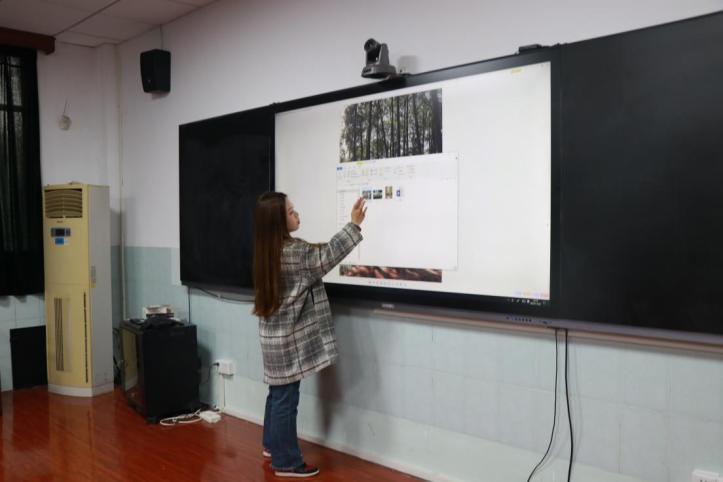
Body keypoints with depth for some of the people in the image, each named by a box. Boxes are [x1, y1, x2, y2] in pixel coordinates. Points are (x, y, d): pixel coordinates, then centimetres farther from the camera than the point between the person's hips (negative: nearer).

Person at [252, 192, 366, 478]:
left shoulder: (268, 249, 6)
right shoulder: (293, 251, -22)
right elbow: (327, 255, -14)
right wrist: (354, 225, -9)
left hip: (276, 336, 9)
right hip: (287, 339, -9)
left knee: (278, 393, 22)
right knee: (286, 398, 1)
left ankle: (272, 445, 38)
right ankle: (286, 462, 13)